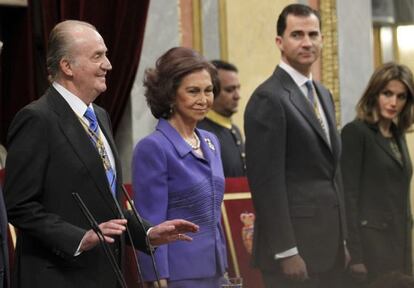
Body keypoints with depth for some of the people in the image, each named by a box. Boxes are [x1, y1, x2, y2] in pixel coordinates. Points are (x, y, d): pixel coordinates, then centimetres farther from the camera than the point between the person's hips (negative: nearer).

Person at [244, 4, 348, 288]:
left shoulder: (323, 94, 16)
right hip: (295, 244, -8)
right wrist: (286, 252, -19)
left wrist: (342, 237, 16)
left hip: (329, 244, 8)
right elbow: (267, 181, -16)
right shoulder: (268, 99, -12)